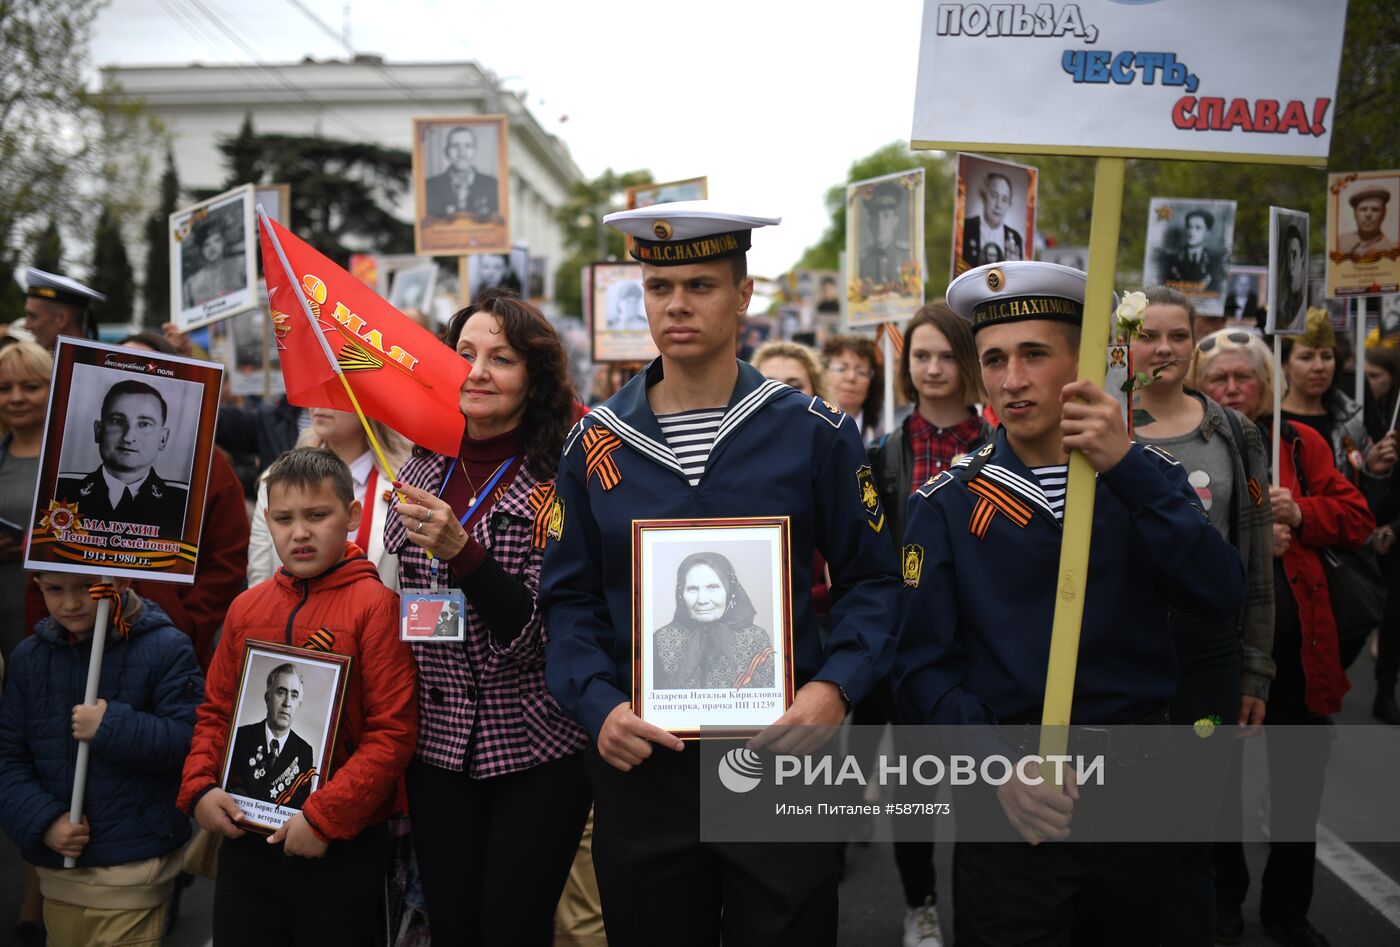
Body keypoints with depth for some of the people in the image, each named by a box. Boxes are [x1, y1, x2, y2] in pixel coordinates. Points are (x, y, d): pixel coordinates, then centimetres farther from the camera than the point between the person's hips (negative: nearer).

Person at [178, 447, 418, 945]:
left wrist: (326, 816, -18)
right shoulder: (246, 607, 7)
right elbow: (215, 711, 13)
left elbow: (394, 730, -15)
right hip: (244, 842, 5)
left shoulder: (375, 604, -11)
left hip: (340, 850, -5)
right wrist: (199, 788, -2)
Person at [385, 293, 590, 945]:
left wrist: (461, 550, -28)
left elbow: (541, 632, -18)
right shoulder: (424, 470, 4)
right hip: (439, 739, 5)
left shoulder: (558, 481, -12)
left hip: (536, 747, -5)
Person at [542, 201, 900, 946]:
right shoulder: (594, 443, 3)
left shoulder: (816, 433, -2)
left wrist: (835, 687, -14)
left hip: (780, 750, -1)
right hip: (638, 761, 2)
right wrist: (598, 706, -11)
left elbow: (872, 582, 1)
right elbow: (570, 600, 5)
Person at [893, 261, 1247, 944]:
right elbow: (925, 663, -7)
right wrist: (999, 766, -22)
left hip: (1141, 784, 3)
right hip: (1011, 805, -2)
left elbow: (1220, 595, -13)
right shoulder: (946, 503, -4)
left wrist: (1126, 466, -22)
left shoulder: (1146, 478, 2)